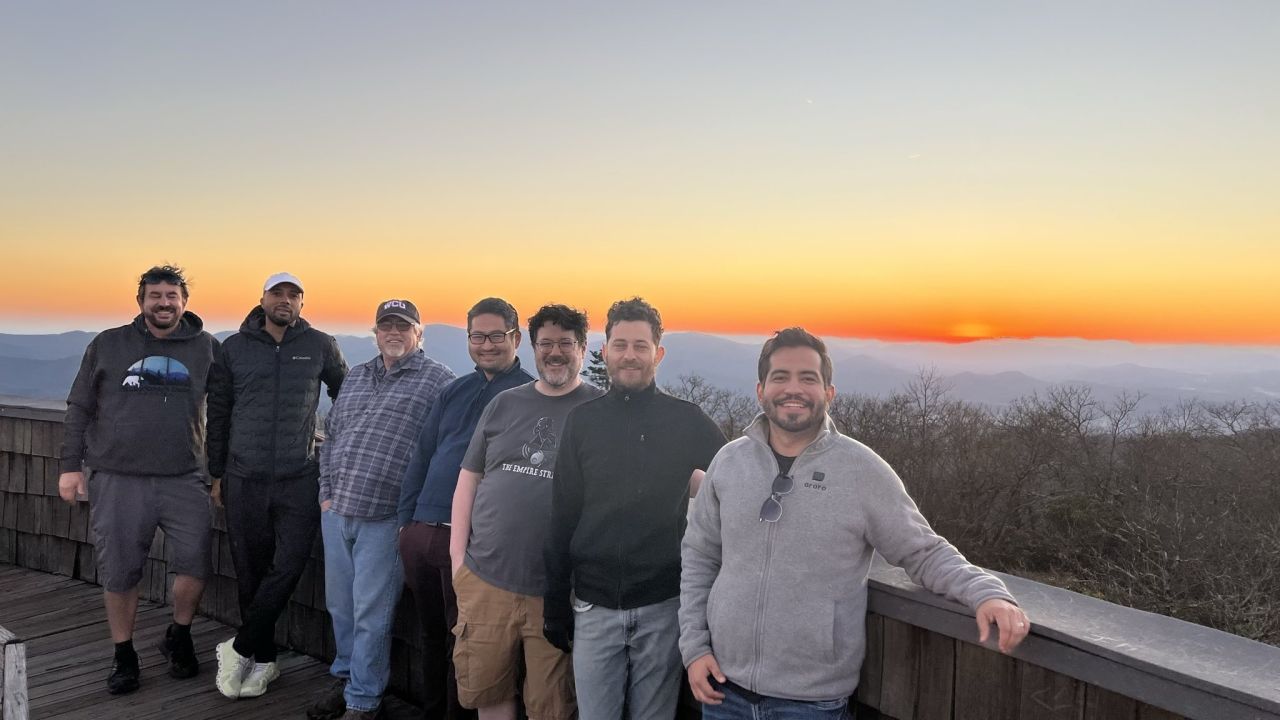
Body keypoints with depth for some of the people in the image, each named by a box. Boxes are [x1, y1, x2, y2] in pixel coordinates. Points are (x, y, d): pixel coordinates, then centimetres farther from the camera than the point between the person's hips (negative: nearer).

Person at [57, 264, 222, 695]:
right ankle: (124, 656, 25)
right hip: (117, 480, 0)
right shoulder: (108, 345, 6)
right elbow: (79, 408, 9)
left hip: (184, 480, 0)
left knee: (195, 565, -3)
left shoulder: (206, 348, 5)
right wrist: (71, 465, 5)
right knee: (118, 574, 7)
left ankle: (178, 638, 23)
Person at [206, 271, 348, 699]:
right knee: (251, 573, 6)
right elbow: (218, 413, 10)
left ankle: (239, 649, 8)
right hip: (244, 479, 1)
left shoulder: (320, 346, 2)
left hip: (299, 479, -1)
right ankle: (263, 660, 19)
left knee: (288, 567, -9)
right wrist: (217, 474, 9)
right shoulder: (234, 348, 6)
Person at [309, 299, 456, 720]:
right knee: (339, 605, 17)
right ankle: (346, 679, 36)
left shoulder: (438, 381, -5)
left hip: (384, 517, -6)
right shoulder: (355, 378, 15)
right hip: (336, 511, 6)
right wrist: (327, 493, 10)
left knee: (370, 614, 1)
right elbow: (330, 437, 20)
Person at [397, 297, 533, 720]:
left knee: (461, 641, 6)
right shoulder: (454, 392, 14)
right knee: (431, 634, 19)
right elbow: (421, 458, 16)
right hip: (420, 531, 6)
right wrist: (406, 520, 11)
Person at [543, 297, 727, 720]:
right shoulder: (582, 421, 2)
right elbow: (562, 519, 4)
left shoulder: (687, 421, -2)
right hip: (594, 606, 1)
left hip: (662, 605, -1)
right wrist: (555, 606, 4)